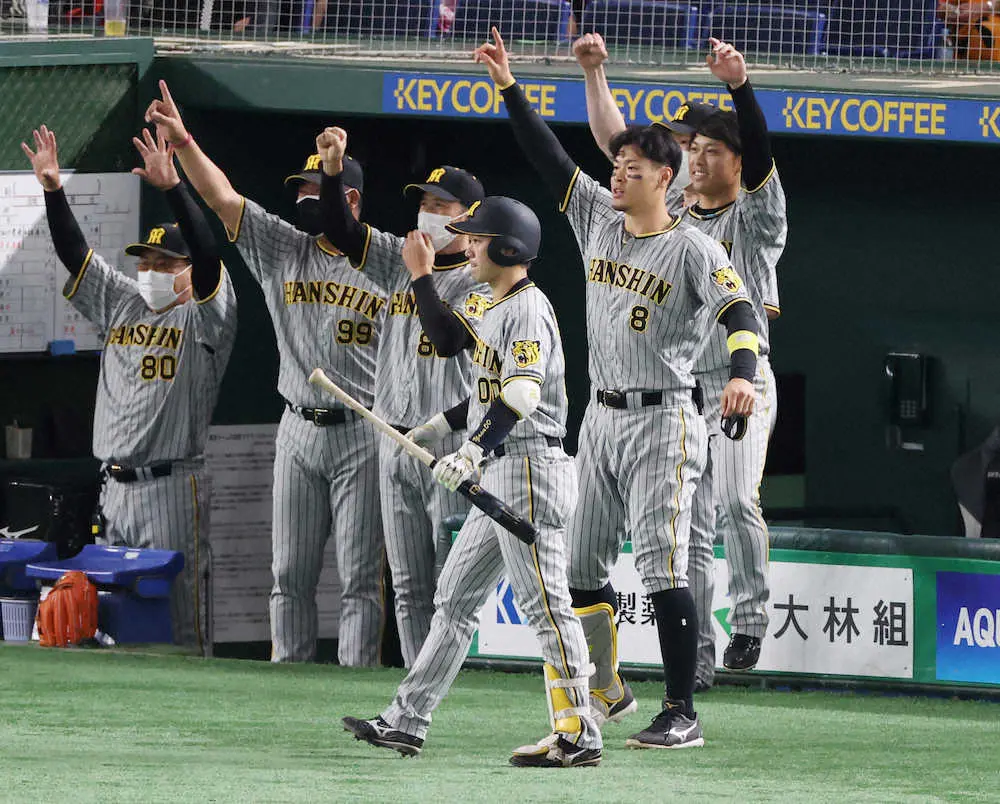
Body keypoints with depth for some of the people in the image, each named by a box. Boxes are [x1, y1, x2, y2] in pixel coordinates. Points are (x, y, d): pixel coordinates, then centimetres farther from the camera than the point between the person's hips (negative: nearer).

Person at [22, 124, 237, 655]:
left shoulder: (203, 317, -2)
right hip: (115, 486, 7)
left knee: (180, 602, -8)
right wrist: (53, 189, 3)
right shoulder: (121, 304, 17)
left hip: (173, 486, -7)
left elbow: (208, 255, -18)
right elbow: (74, 252, 15)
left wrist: (172, 188, -29)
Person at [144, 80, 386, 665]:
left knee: (361, 575, -4)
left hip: (363, 435, -5)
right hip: (298, 432, 5)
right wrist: (183, 142, -12)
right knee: (290, 574, 6)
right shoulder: (283, 249, 9)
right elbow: (223, 198, 1)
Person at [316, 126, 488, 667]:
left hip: (454, 446, -6)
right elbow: (342, 233, 6)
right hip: (395, 443, 6)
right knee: (409, 586, 7)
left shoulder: (482, 281, -6)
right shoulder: (400, 261, 13)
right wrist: (332, 170, -6)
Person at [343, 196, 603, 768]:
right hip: (500, 475, 11)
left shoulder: (529, 310, -14)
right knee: (456, 597, 12)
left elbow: (520, 393, -27)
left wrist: (472, 452, -35)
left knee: (545, 604, -11)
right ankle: (407, 722, 16)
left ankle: (578, 736, -12)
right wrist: (423, 275, 29)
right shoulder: (499, 311, 18)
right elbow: (449, 339, 34)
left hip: (531, 468, -11)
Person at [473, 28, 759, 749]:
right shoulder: (598, 219, 10)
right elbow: (548, 156, 10)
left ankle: (682, 714, -10)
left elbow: (739, 309, -21)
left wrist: (742, 373, -40)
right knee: (582, 564, 11)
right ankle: (606, 694, 26)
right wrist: (508, 85, 4)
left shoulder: (693, 249, -9)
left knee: (663, 567, -12)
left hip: (663, 423, -7)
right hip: (601, 419, 7)